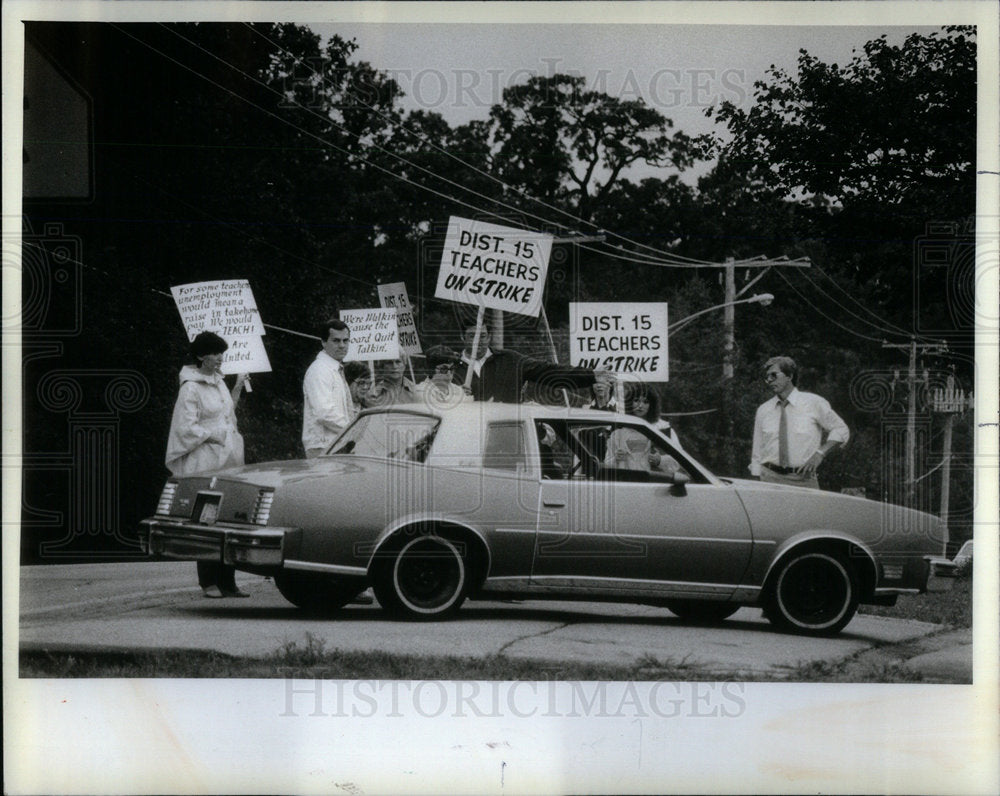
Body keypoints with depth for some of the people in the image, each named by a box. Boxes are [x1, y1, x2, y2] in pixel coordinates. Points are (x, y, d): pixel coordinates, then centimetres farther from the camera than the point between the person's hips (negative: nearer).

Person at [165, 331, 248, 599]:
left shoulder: (218, 382, 15)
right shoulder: (191, 388, -9)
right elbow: (187, 428, -14)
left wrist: (238, 387, 17)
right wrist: (216, 437, -14)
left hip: (228, 461, 8)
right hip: (205, 463, -8)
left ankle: (227, 582, 8)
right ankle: (209, 582, -2)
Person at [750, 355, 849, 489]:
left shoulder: (813, 403, 4)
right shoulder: (763, 410, 12)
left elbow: (841, 431, 10)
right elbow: (757, 452, 14)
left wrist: (820, 453, -5)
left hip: (803, 479, -2)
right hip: (770, 478, 2)